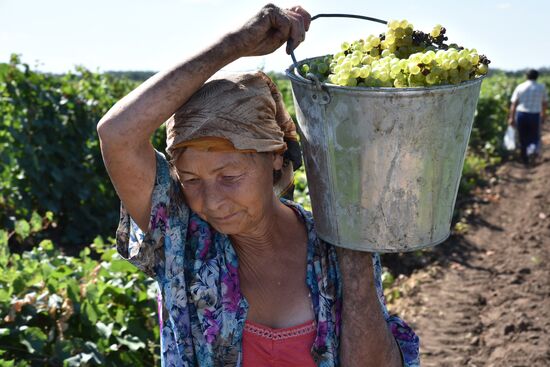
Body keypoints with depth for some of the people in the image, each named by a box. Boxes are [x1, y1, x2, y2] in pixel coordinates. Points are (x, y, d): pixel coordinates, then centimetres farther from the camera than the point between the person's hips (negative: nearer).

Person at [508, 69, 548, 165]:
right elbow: (544, 104, 8)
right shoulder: (541, 87, 2)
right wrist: (543, 116, 22)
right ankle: (534, 149, -14)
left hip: (521, 114, 1)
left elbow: (513, 104, -3)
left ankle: (525, 160, 21)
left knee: (523, 138, 13)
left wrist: (511, 118, 1)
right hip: (535, 115, -1)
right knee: (535, 137, 16)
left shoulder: (520, 87, 2)